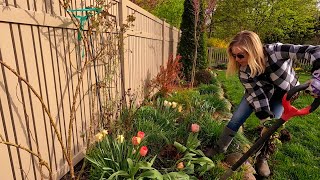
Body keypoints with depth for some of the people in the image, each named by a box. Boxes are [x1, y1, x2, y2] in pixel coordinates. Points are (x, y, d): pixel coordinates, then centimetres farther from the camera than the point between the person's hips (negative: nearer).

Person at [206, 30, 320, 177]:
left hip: (284, 92, -1)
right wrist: (266, 121, -32)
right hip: (258, 91, 1)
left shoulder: (275, 51, -38)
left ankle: (262, 158, 18)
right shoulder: (243, 71, -29)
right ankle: (219, 148, 14)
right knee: (237, 118, -5)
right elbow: (257, 95, -26)